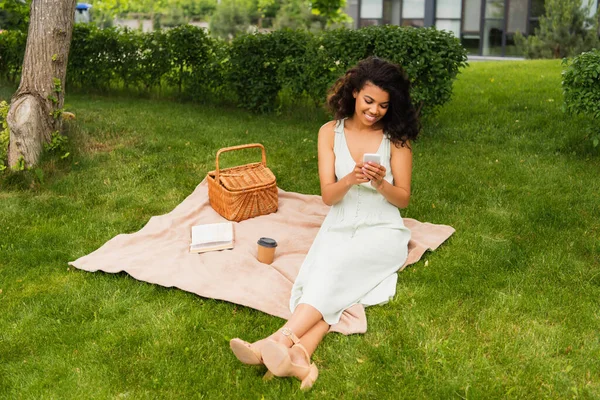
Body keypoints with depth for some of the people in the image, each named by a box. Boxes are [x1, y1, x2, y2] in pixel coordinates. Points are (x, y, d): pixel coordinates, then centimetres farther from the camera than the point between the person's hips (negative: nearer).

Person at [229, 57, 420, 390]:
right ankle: (299, 357, -52)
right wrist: (349, 179, -24)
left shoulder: (397, 138, -1)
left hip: (382, 232, -2)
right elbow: (328, 196, -2)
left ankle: (281, 340, -46)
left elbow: (403, 199, -1)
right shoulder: (330, 133, 2)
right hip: (339, 229, 2)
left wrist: (380, 183, -23)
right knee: (325, 273, -31)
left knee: (335, 265, -33)